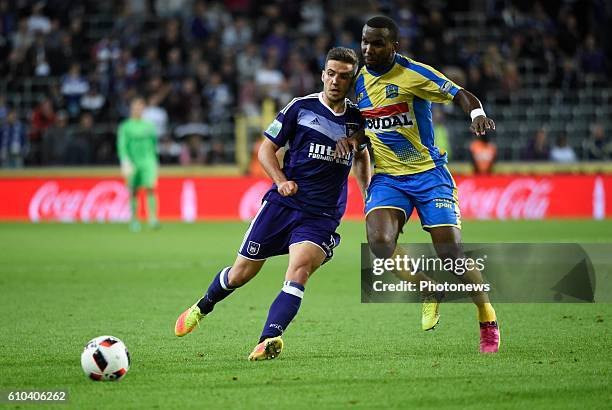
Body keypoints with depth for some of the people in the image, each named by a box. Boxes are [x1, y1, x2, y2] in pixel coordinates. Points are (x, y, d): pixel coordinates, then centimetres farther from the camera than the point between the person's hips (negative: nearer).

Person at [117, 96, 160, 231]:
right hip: (133, 162, -1)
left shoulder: (149, 125, 11)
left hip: (148, 160, 2)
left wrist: (155, 162, 19)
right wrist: (125, 163, -18)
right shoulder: (125, 127, 0)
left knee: (150, 188, -15)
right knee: (133, 193, 4)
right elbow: (122, 146, -6)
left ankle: (153, 219, -21)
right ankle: (134, 220, 16)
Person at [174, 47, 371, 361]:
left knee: (299, 270, -27)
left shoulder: (358, 118, 7)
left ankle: (267, 340, -35)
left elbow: (361, 155, 28)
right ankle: (201, 308, 38)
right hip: (282, 205, 0)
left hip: (322, 217, 0)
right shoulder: (300, 107, -2)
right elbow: (266, 149, 3)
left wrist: (368, 195, 15)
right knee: (240, 273, 8)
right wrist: (281, 180, -14)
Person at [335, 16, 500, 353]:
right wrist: (352, 140, -1)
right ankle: (430, 291, 5)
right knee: (379, 241, -22)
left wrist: (477, 114, -33)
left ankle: (488, 322, 11)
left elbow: (460, 95, -11)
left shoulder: (413, 73, -11)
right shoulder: (361, 79, 7)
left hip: (428, 173, -4)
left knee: (451, 251, -9)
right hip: (386, 177, 4)